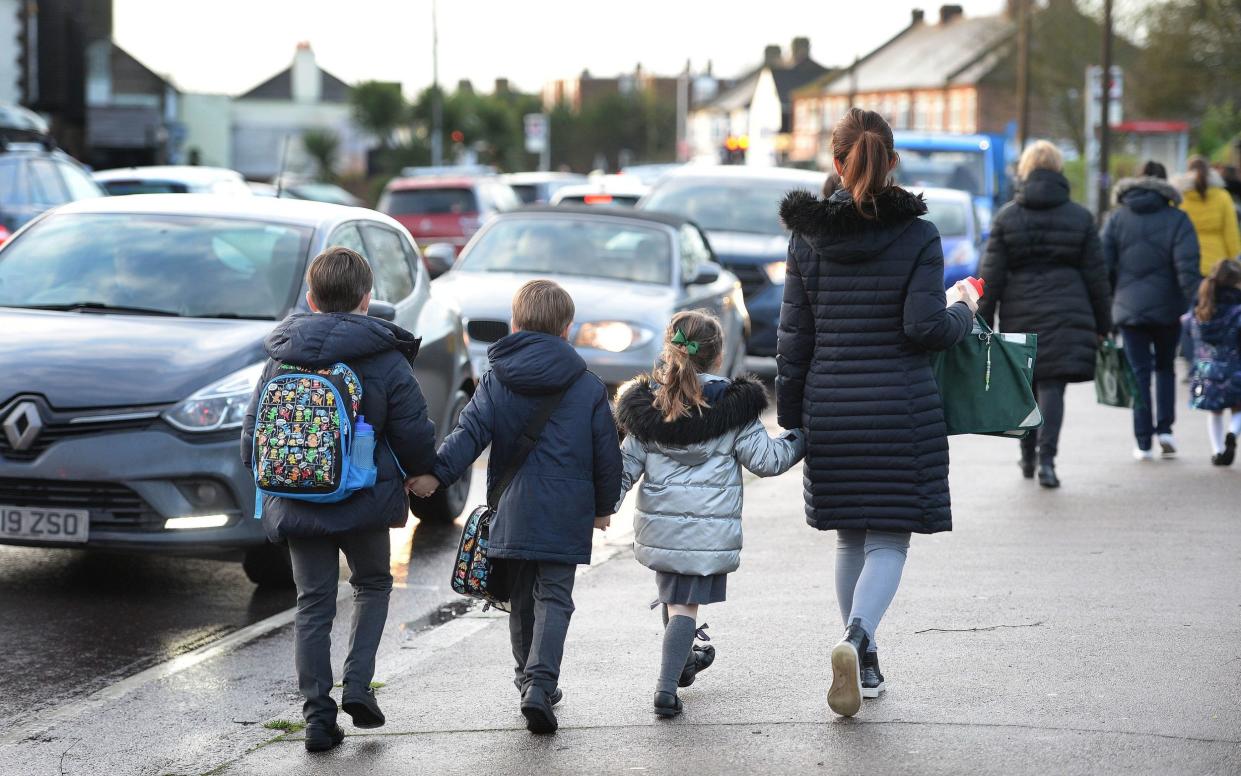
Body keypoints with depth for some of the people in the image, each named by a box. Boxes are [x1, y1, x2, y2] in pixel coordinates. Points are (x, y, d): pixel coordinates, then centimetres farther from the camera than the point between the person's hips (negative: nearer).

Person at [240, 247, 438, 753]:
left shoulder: (280, 360, 2)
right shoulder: (386, 361, -8)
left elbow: (252, 436, 6)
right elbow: (416, 440, -6)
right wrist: (421, 475, 16)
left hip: (297, 502, 2)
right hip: (364, 502, -2)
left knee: (313, 604, 10)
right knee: (372, 584, 22)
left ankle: (317, 715, 6)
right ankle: (358, 686, 7)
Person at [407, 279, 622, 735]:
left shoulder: (496, 380, 2)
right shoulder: (587, 387, 0)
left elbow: (471, 432, -13)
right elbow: (607, 454, 4)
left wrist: (438, 474, -20)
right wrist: (603, 505, 18)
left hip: (510, 513, 2)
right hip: (565, 516, -2)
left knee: (521, 599, 18)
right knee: (553, 599, -1)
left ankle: (529, 676, 29)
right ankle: (540, 684, -19)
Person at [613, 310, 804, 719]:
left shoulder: (648, 406, 1)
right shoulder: (734, 407, -8)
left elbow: (627, 464, 2)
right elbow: (764, 459, -3)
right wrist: (800, 440, 13)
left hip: (658, 525, 4)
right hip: (709, 529, -4)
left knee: (672, 595, 24)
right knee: (685, 605, -2)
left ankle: (682, 661, 44)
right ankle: (667, 686, -14)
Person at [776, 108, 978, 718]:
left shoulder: (808, 237, 3)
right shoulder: (918, 235, -6)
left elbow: (793, 336, 4)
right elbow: (925, 325, -13)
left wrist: (790, 416, 12)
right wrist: (962, 310, 8)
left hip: (831, 409, 3)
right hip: (902, 410, -3)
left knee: (850, 539, 16)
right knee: (889, 541, 1)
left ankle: (864, 666, 23)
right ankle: (856, 637, -25)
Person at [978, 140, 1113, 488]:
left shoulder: (1007, 217, 0)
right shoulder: (1080, 217, 1)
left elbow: (991, 276, -1)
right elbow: (1096, 276, 4)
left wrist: (983, 322, 4)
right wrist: (1102, 323, 12)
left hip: (1019, 313, 1)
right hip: (1065, 313, -1)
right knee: (1052, 387, -3)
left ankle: (1027, 458, 26)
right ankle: (1046, 459, -18)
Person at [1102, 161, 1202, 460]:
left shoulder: (1117, 219, 1)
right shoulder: (1176, 220, -5)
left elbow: (1103, 264, -2)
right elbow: (1187, 268, -14)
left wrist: (1104, 304, 8)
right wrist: (1195, 304, -11)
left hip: (1130, 308, 0)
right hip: (1167, 309, 0)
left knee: (1140, 373, 5)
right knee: (1166, 367, 19)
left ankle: (1144, 442, 1)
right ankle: (1165, 429, 6)